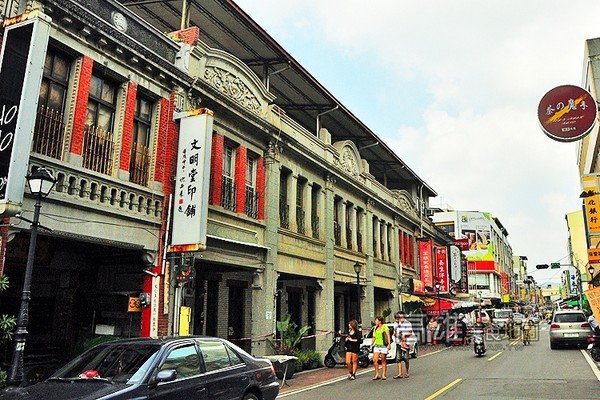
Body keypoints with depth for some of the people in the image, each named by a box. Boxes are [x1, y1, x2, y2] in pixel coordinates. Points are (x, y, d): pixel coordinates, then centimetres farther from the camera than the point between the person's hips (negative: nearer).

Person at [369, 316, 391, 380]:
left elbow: (388, 336, -7)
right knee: (375, 360, -6)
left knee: (383, 361, 2)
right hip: (376, 345, 5)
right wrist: (371, 345, 19)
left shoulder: (384, 327, -3)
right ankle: (377, 375, 3)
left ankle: (383, 375, 10)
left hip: (383, 346, -5)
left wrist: (389, 344, -15)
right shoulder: (375, 328, 15)